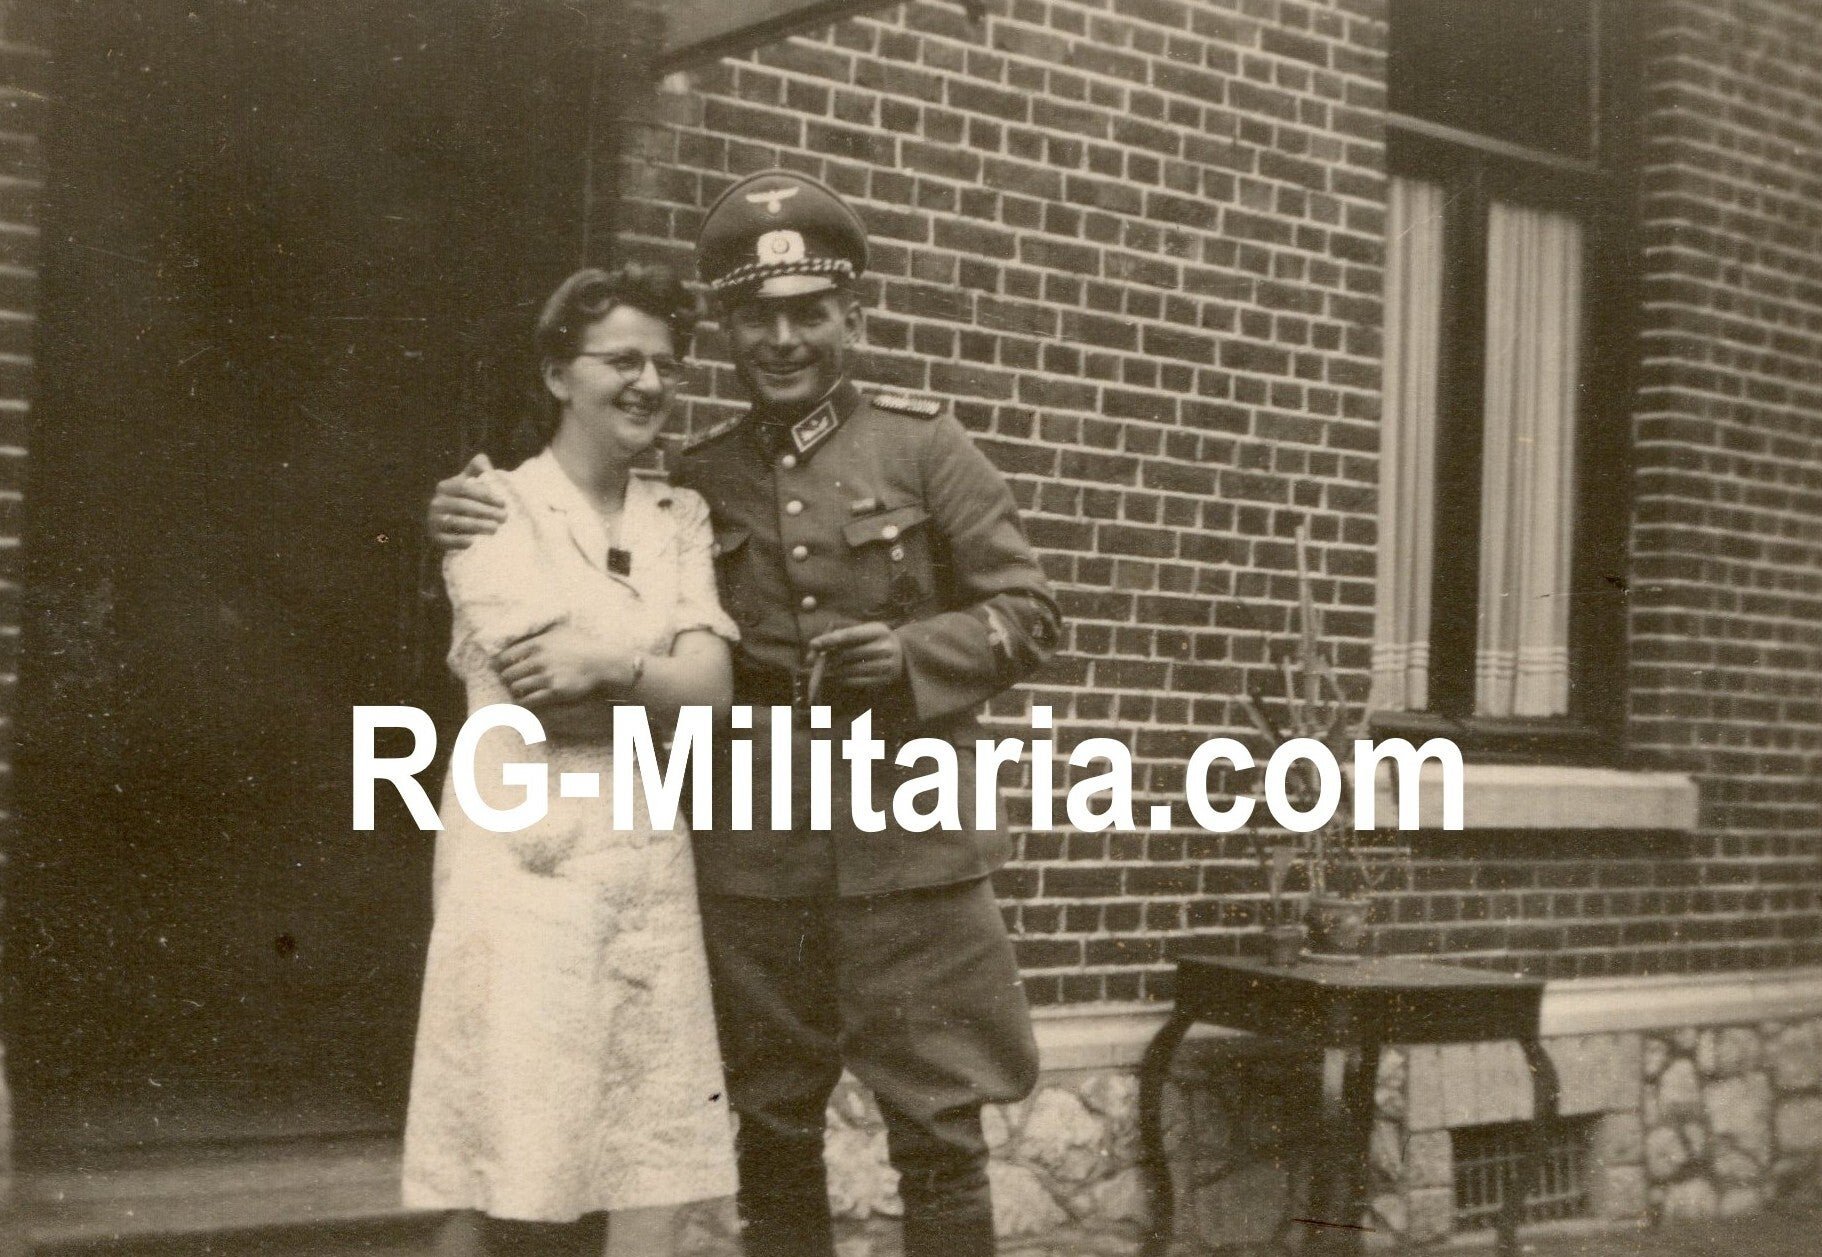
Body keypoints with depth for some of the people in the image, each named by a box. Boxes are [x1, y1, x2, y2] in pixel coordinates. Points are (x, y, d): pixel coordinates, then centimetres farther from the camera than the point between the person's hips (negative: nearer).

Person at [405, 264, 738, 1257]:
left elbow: (712, 687, 2)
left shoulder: (682, 516, 14)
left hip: (650, 859, 5)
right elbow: (539, 694, -10)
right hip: (525, 858, -4)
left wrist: (607, 664, -12)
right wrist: (663, 675, -2)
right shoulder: (494, 506, 1)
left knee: (657, 1175, 3)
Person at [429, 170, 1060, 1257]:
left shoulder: (927, 446, 1)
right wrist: (483, 530, 3)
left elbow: (1028, 615, 2)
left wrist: (912, 654, -16)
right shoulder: (698, 480, 8)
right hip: (754, 868, 3)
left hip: (907, 851, -2)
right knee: (773, 1138, 13)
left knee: (939, 1135, 2)